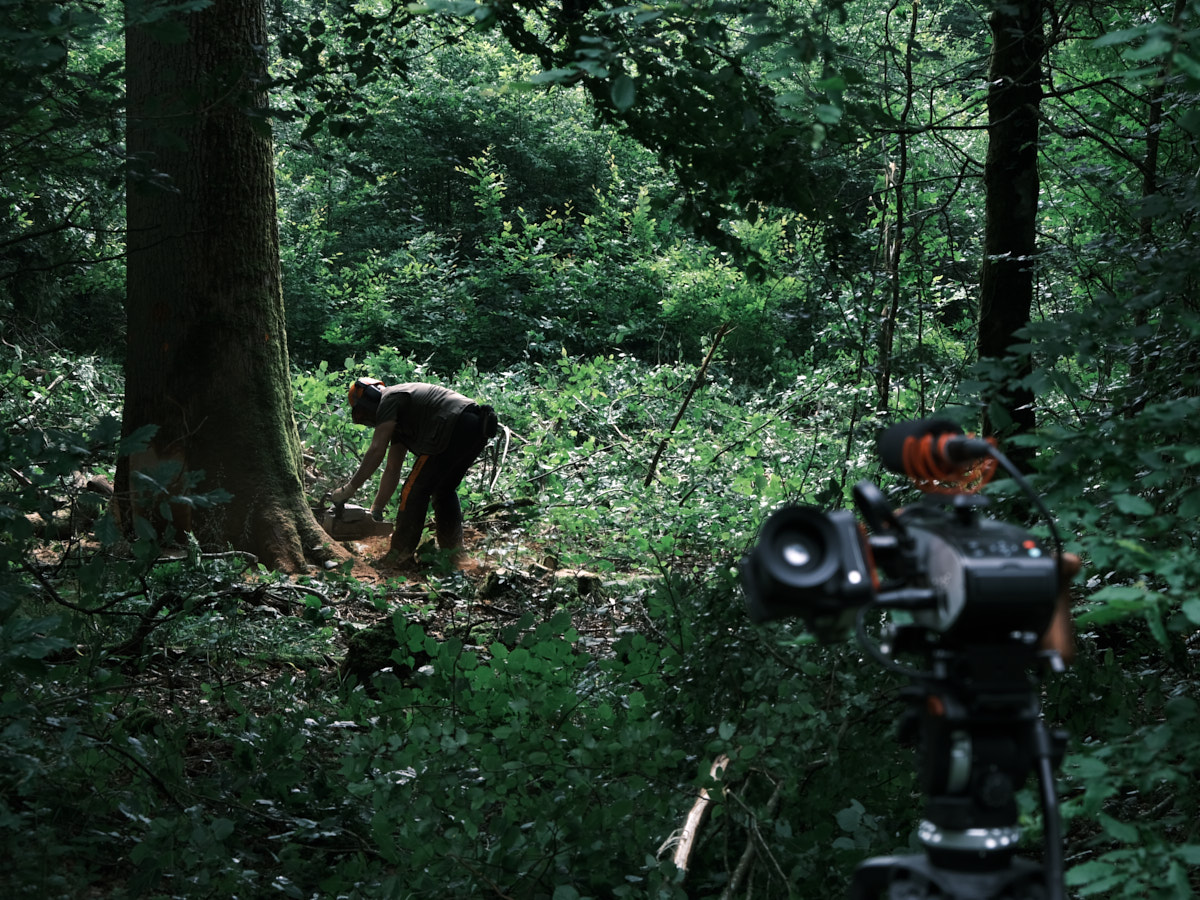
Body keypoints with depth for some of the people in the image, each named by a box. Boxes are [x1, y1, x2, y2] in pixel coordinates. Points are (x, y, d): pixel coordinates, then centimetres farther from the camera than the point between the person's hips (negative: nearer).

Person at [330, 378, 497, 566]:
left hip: (456, 428, -10)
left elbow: (376, 451, -6)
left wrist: (349, 489, -1)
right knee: (444, 490, 25)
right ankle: (453, 550, 27)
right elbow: (392, 470, 32)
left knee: (415, 491, -2)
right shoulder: (398, 422, 32)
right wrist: (377, 510, 33)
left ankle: (400, 556, 1)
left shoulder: (389, 399, 5)